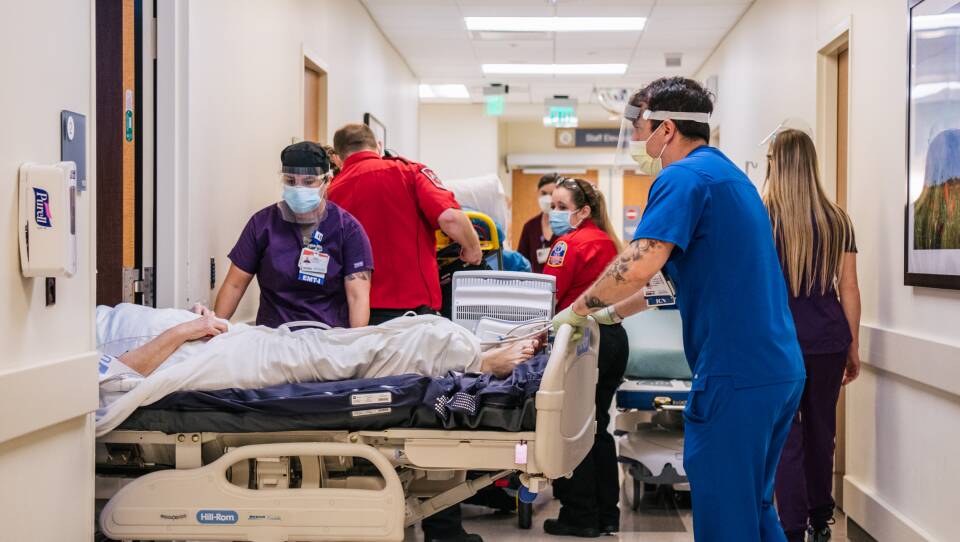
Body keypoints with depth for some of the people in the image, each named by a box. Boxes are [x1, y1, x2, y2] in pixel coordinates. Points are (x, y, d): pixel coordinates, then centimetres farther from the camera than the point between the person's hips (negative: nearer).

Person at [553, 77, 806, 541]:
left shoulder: (683, 178, -11)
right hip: (781, 368, 9)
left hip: (735, 374, -9)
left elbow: (638, 267, -23)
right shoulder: (729, 174, 19)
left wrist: (578, 310, -8)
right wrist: (611, 312, 25)